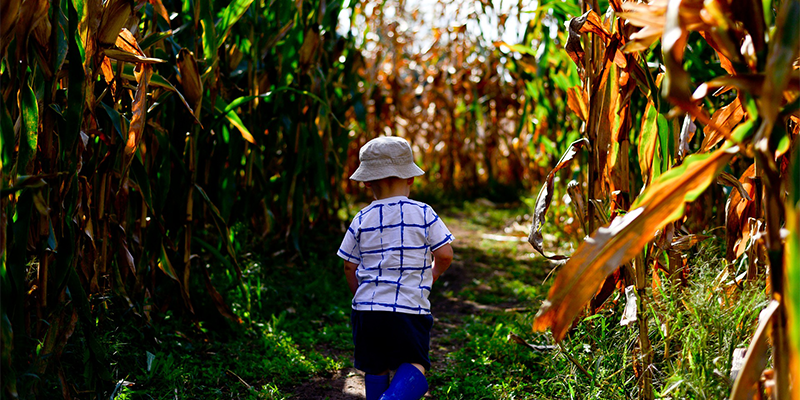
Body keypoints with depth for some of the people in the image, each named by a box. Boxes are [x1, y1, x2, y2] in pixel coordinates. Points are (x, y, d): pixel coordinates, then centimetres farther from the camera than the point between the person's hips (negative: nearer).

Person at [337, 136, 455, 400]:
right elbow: (444, 254, -2)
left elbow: (350, 267, 9)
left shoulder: (362, 220, 5)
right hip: (410, 306, -2)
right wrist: (431, 275, 20)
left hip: (367, 307, 3)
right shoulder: (424, 214, -1)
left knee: (375, 369, 16)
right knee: (413, 367, 1)